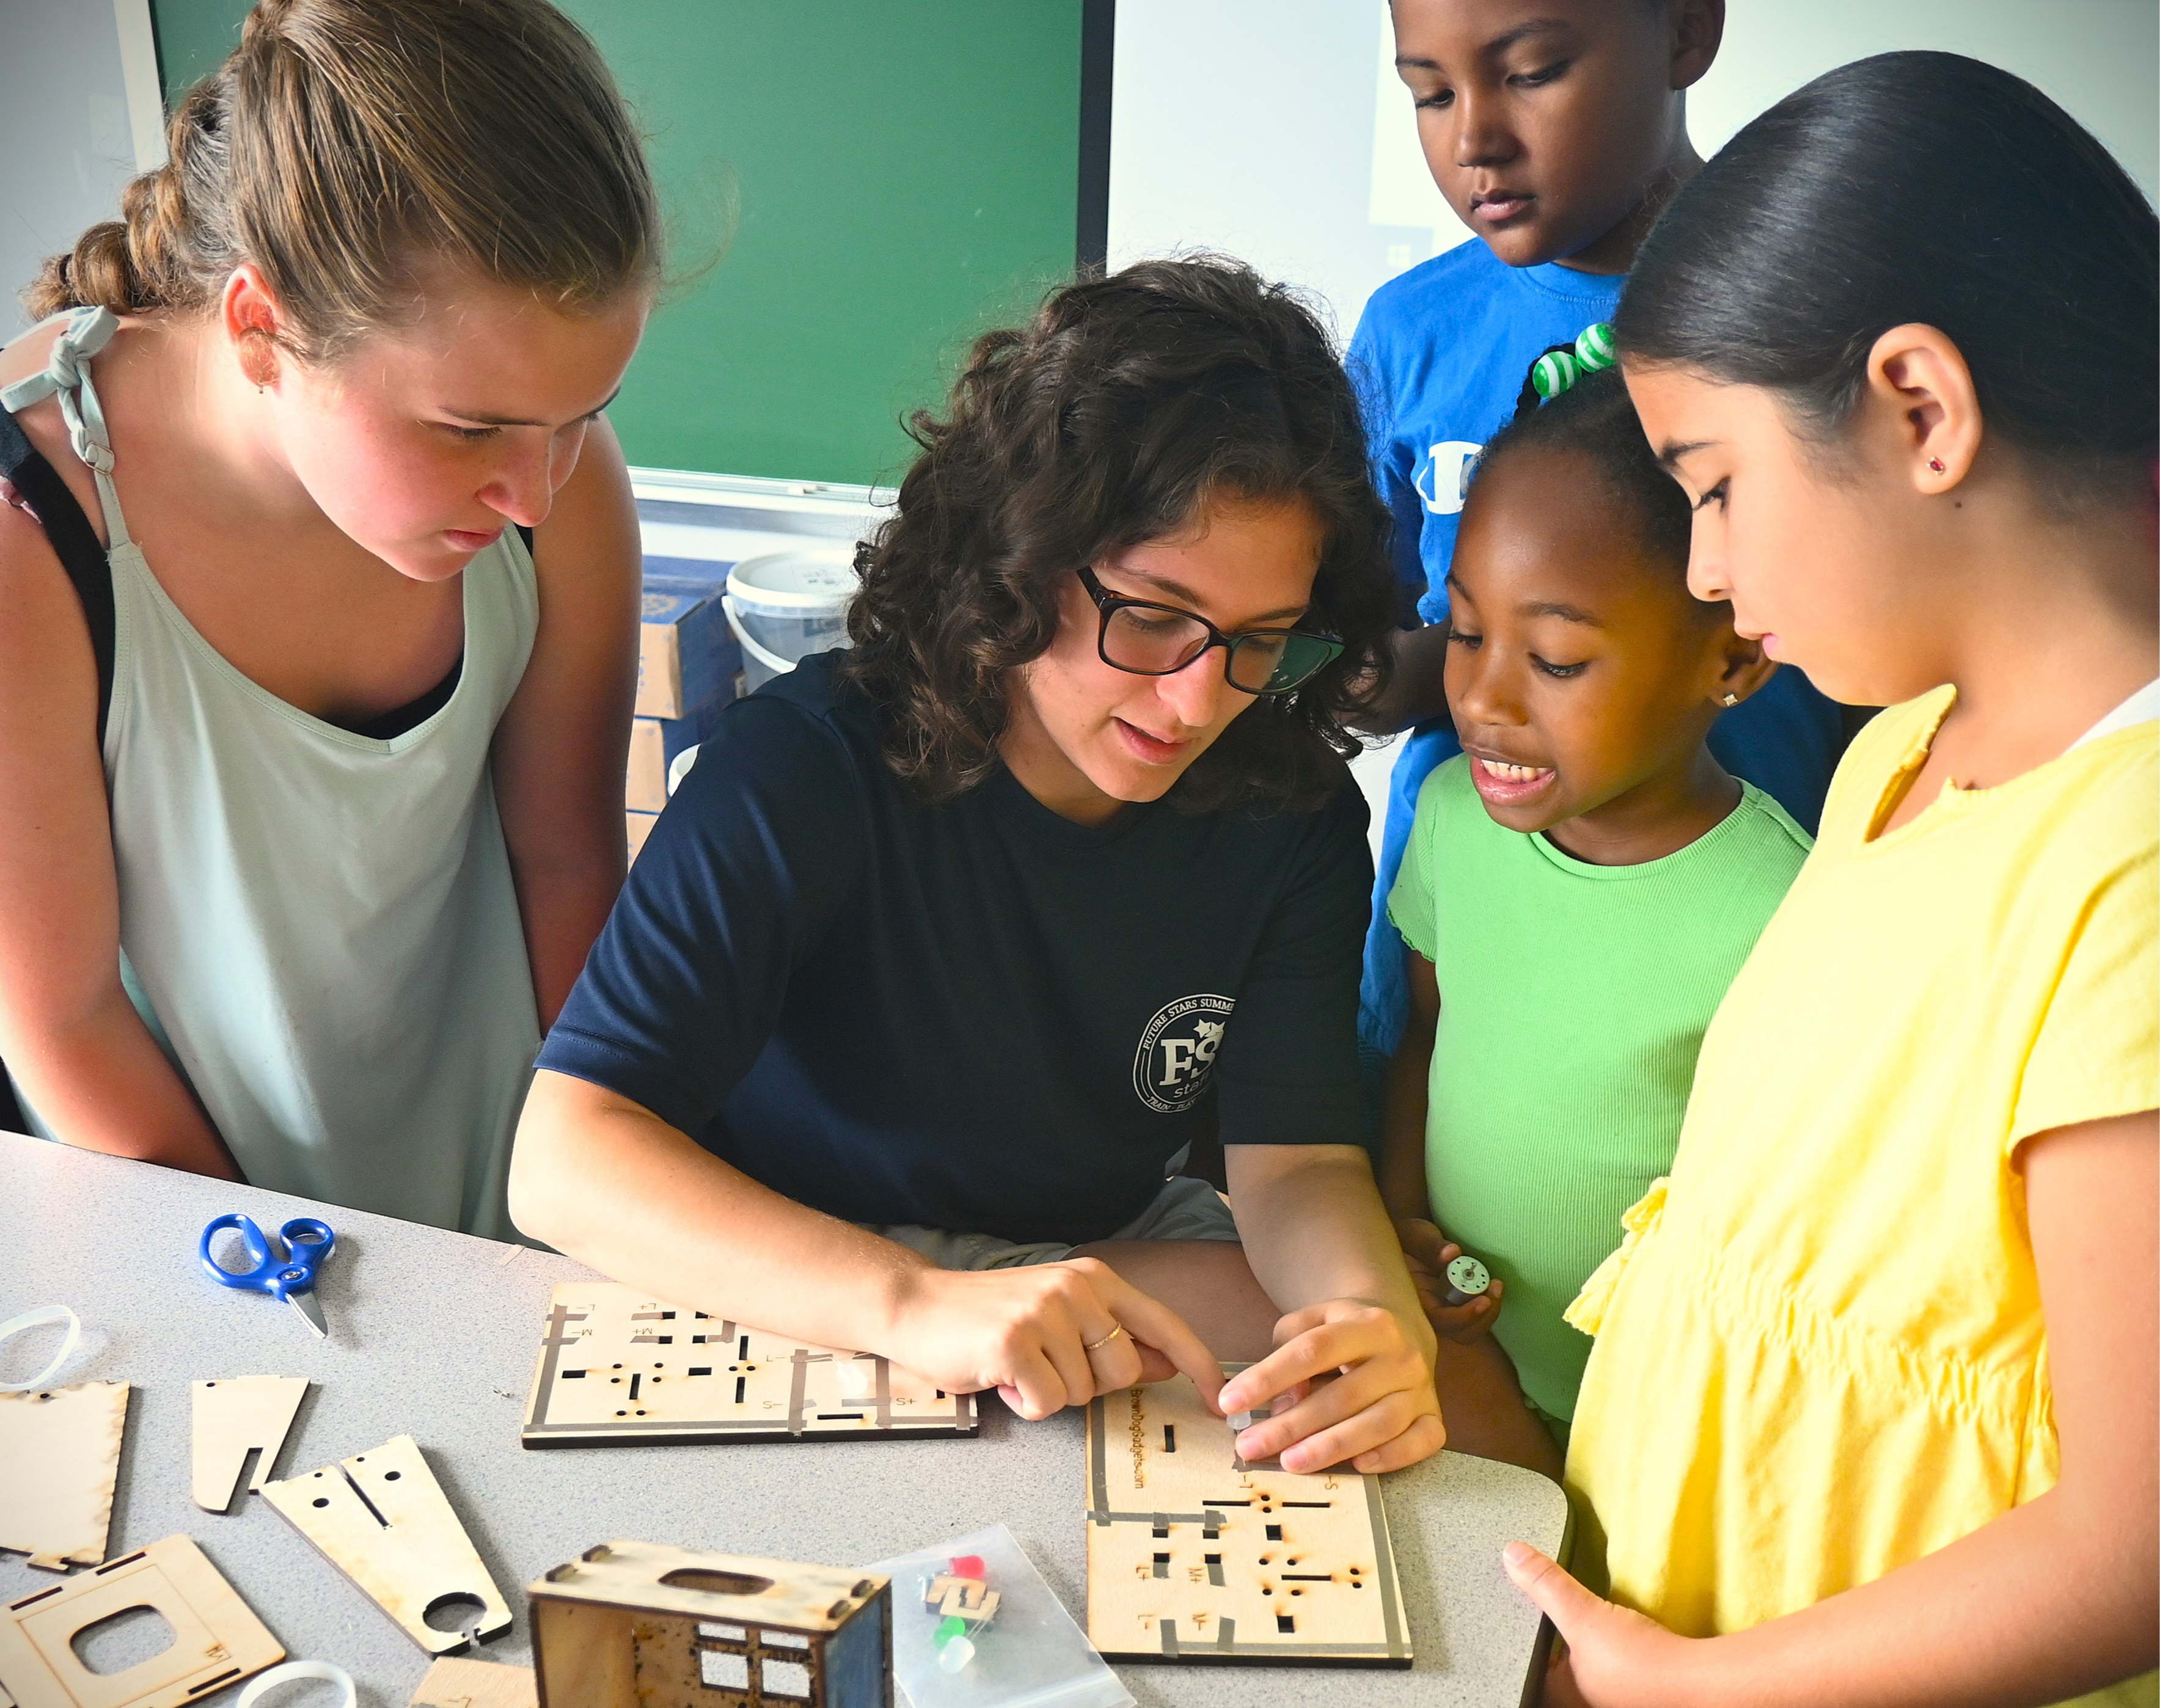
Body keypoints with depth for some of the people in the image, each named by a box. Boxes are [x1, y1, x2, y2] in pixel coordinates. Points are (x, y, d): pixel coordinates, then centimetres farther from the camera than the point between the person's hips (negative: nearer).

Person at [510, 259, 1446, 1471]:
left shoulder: (1295, 816, -10)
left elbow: (1299, 1157, -13)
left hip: (1116, 1251, 5)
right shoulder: (810, 768, -24)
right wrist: (915, 1306, -46)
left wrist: (1381, 1318, -38)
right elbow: (563, 1160, -30)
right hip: (808, 1279, -4)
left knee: (1448, 1386, -19)